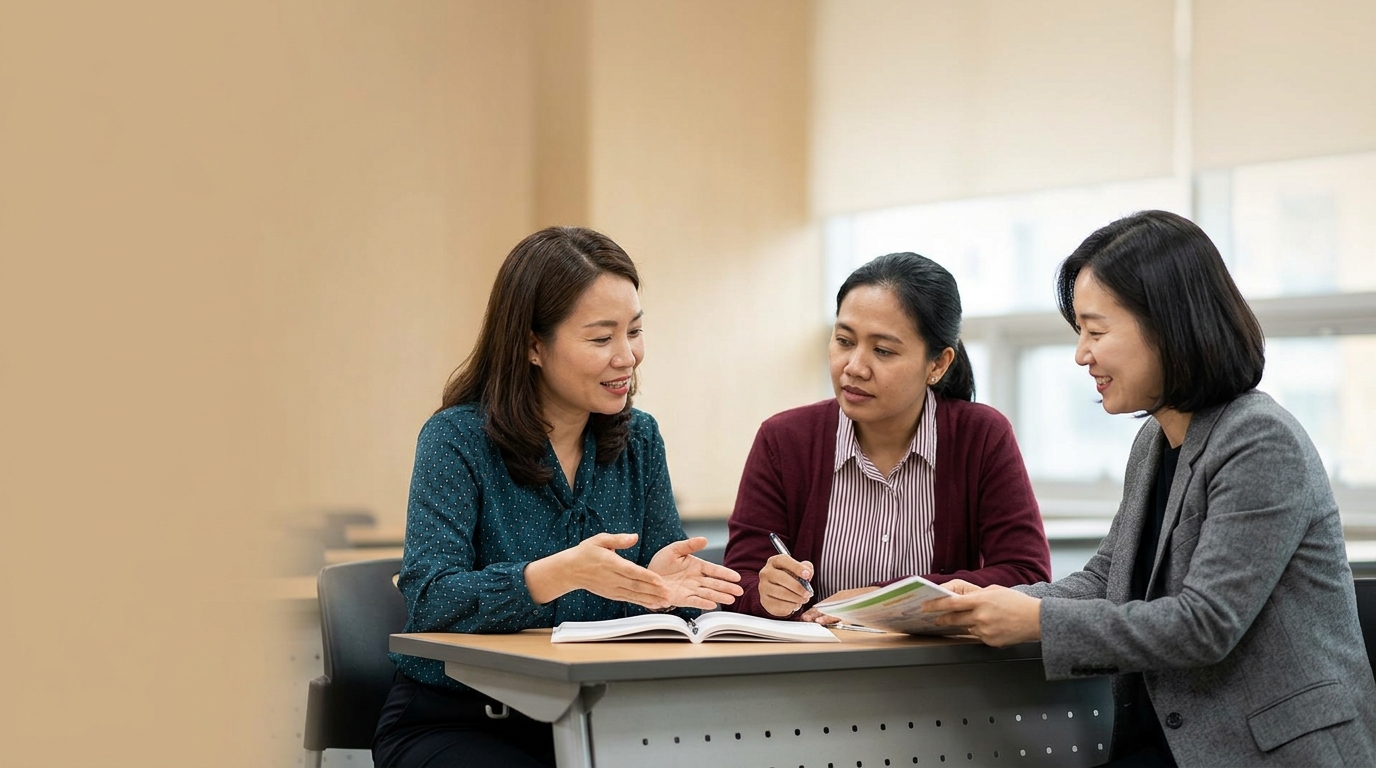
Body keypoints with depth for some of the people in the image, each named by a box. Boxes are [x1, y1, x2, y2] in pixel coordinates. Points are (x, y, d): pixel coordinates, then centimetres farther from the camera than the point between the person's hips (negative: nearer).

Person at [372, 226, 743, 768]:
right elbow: (429, 599, -21)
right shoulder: (457, 439, -10)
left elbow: (662, 587, 3)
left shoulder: (638, 439, 7)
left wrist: (659, 584, -22)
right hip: (451, 721, -4)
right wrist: (560, 575, -36)